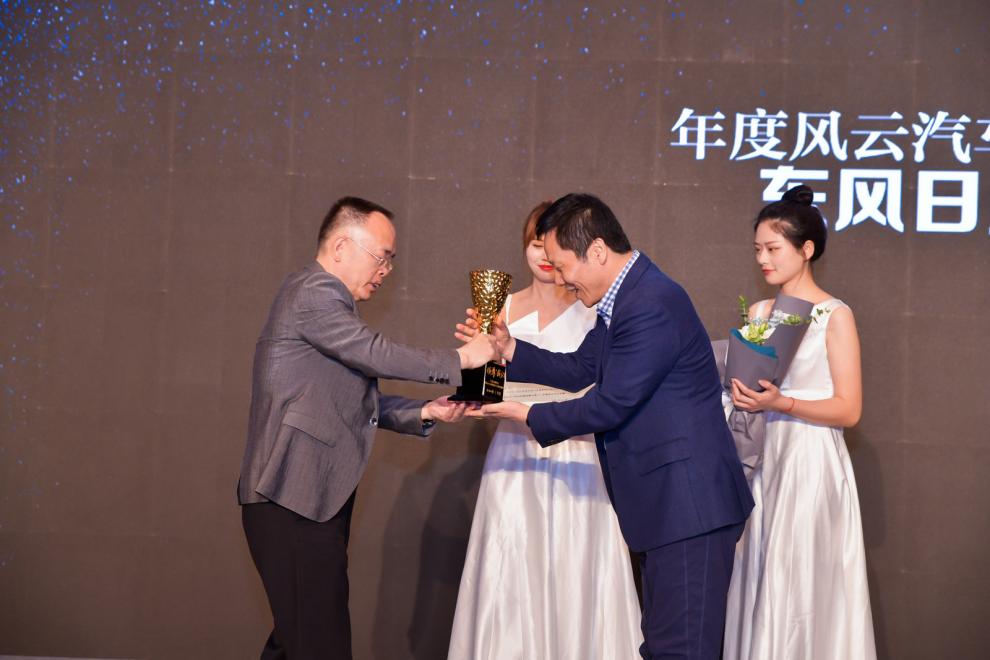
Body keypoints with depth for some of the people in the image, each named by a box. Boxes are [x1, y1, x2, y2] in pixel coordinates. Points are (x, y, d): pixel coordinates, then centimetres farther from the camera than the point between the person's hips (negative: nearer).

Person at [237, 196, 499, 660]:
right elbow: (376, 355, -18)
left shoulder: (324, 300, 22)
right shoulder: (313, 293, -10)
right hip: (294, 501, -10)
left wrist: (423, 413, 8)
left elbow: (356, 403, 20)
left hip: (309, 500, 10)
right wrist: (458, 360, -10)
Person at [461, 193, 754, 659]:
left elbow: (609, 405, -20)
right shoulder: (621, 299, 11)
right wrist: (508, 349, 7)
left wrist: (528, 415, -6)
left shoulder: (653, 305, -21)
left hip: (689, 505, -11)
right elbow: (579, 370, 19)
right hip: (664, 502, 11)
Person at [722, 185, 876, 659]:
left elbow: (848, 409, -10)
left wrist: (781, 403, -20)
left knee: (805, 584, -2)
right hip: (763, 459, 5)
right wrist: (742, 394, -1)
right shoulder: (757, 313, 10)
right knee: (761, 584, 7)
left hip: (811, 463, -5)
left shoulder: (835, 316, -6)